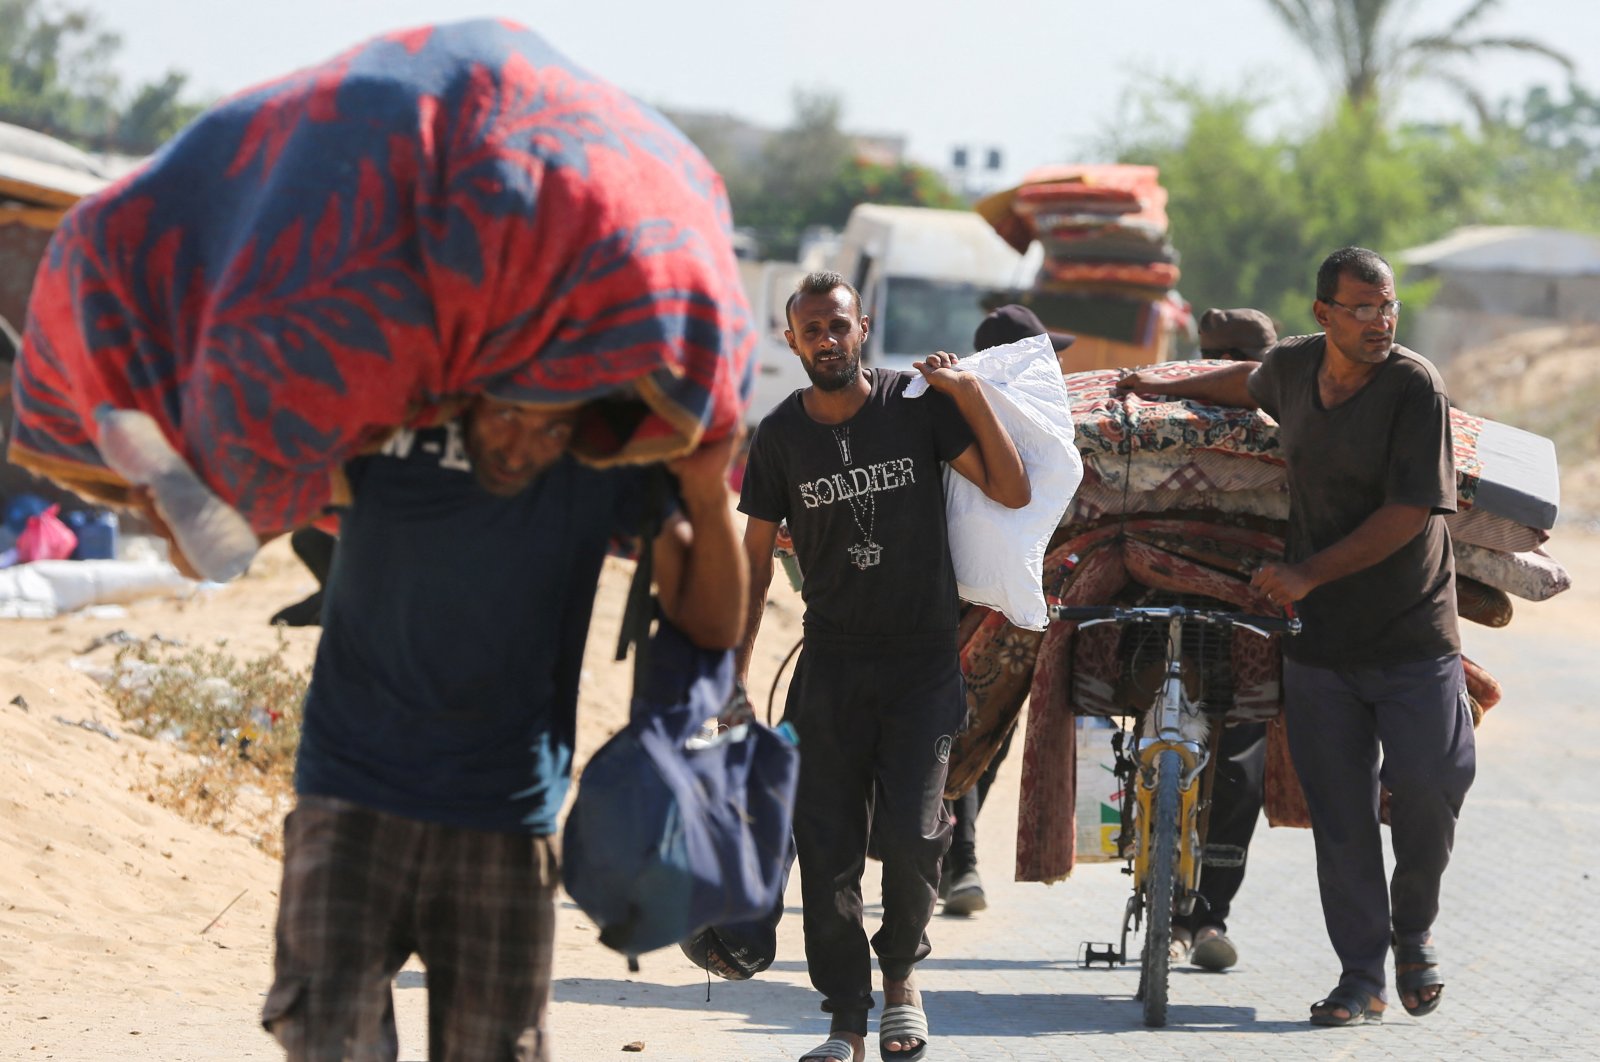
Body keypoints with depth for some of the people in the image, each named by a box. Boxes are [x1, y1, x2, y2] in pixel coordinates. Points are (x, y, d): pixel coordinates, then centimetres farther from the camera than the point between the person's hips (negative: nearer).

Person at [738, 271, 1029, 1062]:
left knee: (910, 832, -14)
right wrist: (733, 672, 4)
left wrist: (971, 395, -11)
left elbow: (1012, 491, -3)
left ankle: (901, 972, 13)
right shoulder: (782, 434, 2)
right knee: (826, 847, -4)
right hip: (832, 662, 2)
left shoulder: (917, 405, -2)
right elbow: (755, 557, 8)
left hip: (923, 657, -2)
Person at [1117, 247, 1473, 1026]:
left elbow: (1409, 512, -18)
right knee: (1339, 814, 2)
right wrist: (1168, 390, 41)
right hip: (1318, 640, 4)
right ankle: (1362, 977, 9)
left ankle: (1414, 931, 20)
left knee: (1428, 787, -8)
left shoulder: (1415, 386, -13)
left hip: (1412, 633, -4)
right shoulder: (1293, 366, 3)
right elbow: (1250, 384, 30)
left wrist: (1309, 574, -17)